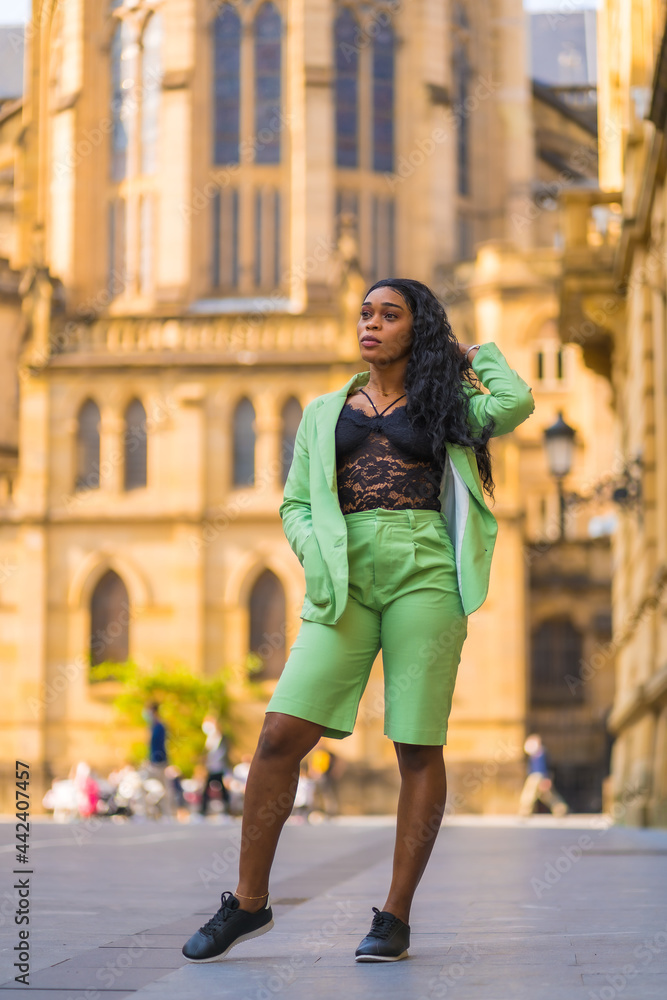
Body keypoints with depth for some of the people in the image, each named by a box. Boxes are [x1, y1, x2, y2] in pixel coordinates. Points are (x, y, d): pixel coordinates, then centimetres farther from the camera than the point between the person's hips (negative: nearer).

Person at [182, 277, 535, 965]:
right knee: (281, 733, -9)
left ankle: (395, 916, 7)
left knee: (418, 747, -3)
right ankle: (249, 901, 3)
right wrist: (316, 550, -3)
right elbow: (294, 503, 18)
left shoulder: (445, 405, 13)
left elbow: (515, 403, -6)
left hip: (425, 575, -2)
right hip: (346, 581, 2)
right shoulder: (325, 412, 20)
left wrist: (475, 353, 12)